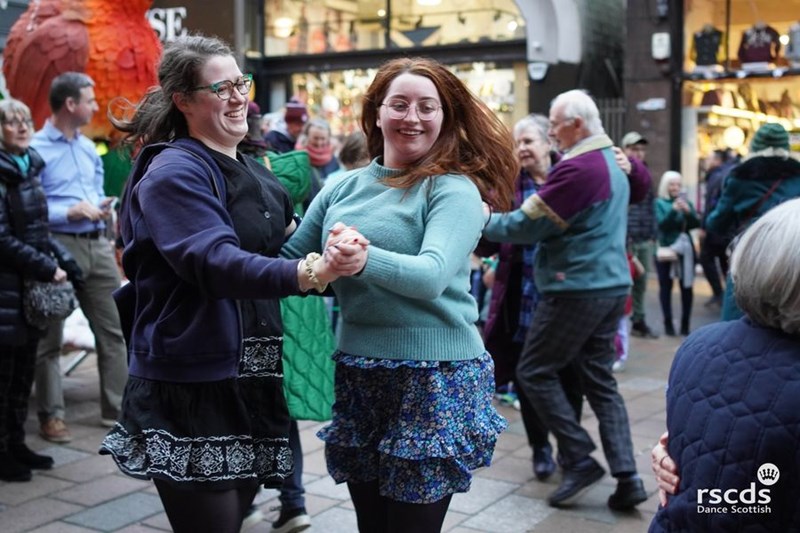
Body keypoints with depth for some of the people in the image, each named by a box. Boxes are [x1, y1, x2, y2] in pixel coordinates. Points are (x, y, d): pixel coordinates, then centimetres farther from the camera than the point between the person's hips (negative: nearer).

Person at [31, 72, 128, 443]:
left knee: (114, 328, 8)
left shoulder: (88, 148, 15)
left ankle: (118, 407, 18)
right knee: (50, 338, 4)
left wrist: (104, 207, 0)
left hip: (97, 244, 7)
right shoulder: (35, 149, -8)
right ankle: (51, 416, 14)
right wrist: (71, 212, -21)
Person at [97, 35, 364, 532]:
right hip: (192, 387, -8)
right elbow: (215, 261, -29)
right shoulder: (173, 173, -13)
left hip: (250, 382, 8)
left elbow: (276, 245, 25)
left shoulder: (252, 171, 13)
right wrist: (310, 273, -43)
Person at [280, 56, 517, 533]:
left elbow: (432, 275, -24)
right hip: (357, 375, 5)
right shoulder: (342, 188, 7)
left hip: (434, 378, -5)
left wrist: (362, 257, -40)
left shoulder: (454, 189, -8)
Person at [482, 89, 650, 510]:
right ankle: (627, 477, 9)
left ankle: (580, 461, 5)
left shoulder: (577, 167, -17)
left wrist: (485, 223, -1)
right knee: (600, 381, 12)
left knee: (534, 372, 3)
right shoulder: (615, 161, 12)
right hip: (611, 285, 9)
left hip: (577, 288, -9)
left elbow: (527, 225, -16)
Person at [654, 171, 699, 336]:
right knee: (666, 286, 0)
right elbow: (662, 224, -13)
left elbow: (696, 224, 1)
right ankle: (668, 323, 7)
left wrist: (688, 212, -17)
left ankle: (685, 324, 9)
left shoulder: (686, 202, 10)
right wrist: (673, 210, -28)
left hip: (685, 250, 3)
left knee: (687, 287, 1)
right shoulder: (660, 203, 1)